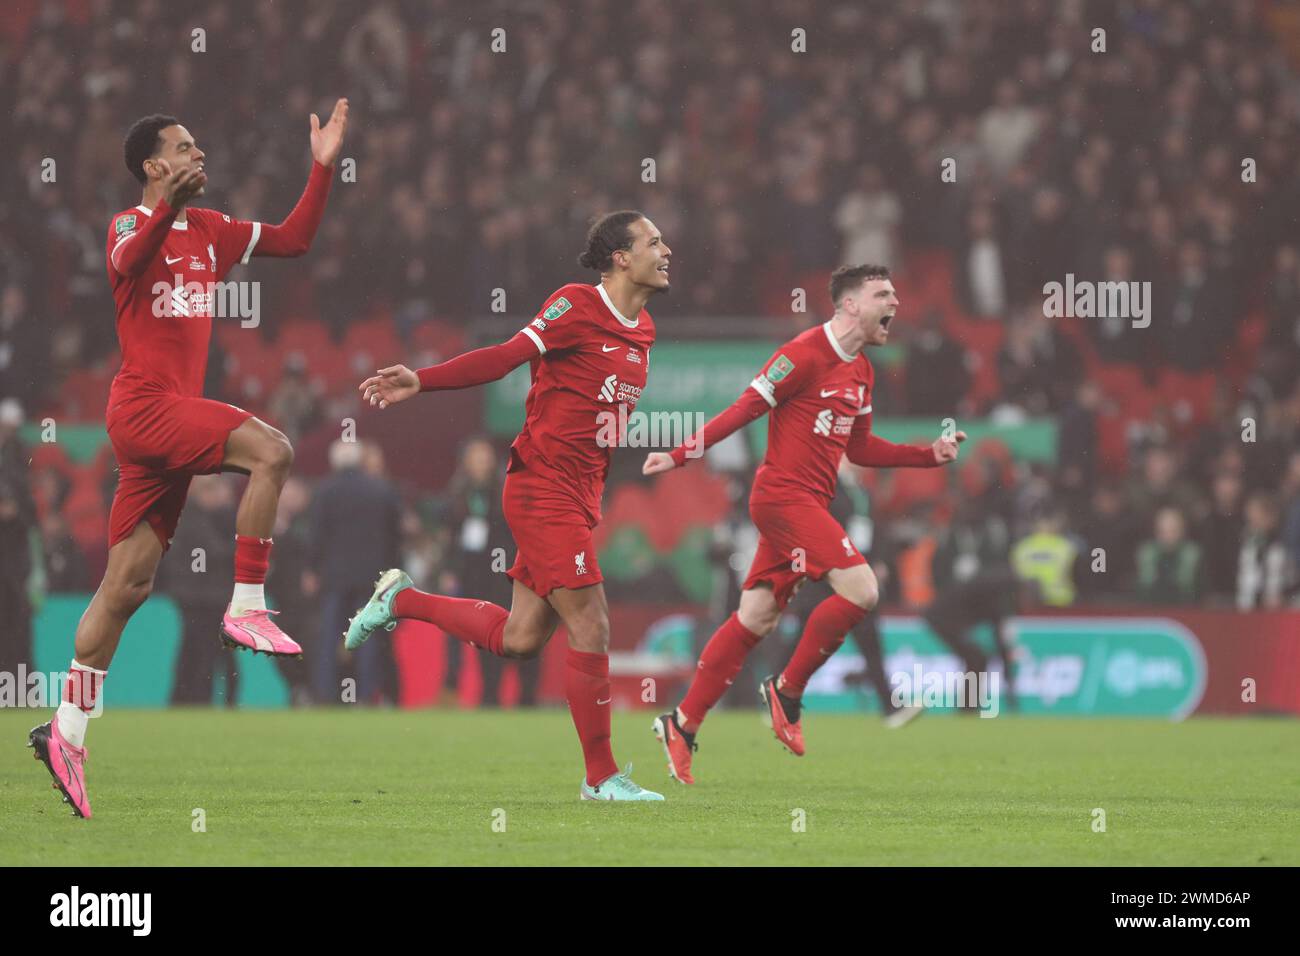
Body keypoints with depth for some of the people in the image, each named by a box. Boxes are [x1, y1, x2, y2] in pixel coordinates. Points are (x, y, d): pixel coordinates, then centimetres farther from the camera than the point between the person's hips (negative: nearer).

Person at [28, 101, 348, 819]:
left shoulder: (210, 232, 17)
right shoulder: (132, 225, -6)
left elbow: (291, 240, 23)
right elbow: (126, 263, -30)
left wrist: (322, 168, 14)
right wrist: (167, 206, -47)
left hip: (174, 411, 8)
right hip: (145, 403, -8)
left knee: (130, 583, 6)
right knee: (270, 450, -24)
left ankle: (66, 730, 8)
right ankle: (246, 609, -19)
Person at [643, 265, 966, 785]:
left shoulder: (861, 371, 16)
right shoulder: (806, 353, -12)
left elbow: (859, 448, 24)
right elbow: (745, 409, -12)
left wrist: (930, 454, 16)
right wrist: (680, 455, -16)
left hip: (810, 503, 9)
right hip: (784, 494, -9)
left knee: (756, 619, 8)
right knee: (860, 589, -18)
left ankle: (682, 725, 11)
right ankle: (787, 692, -5)